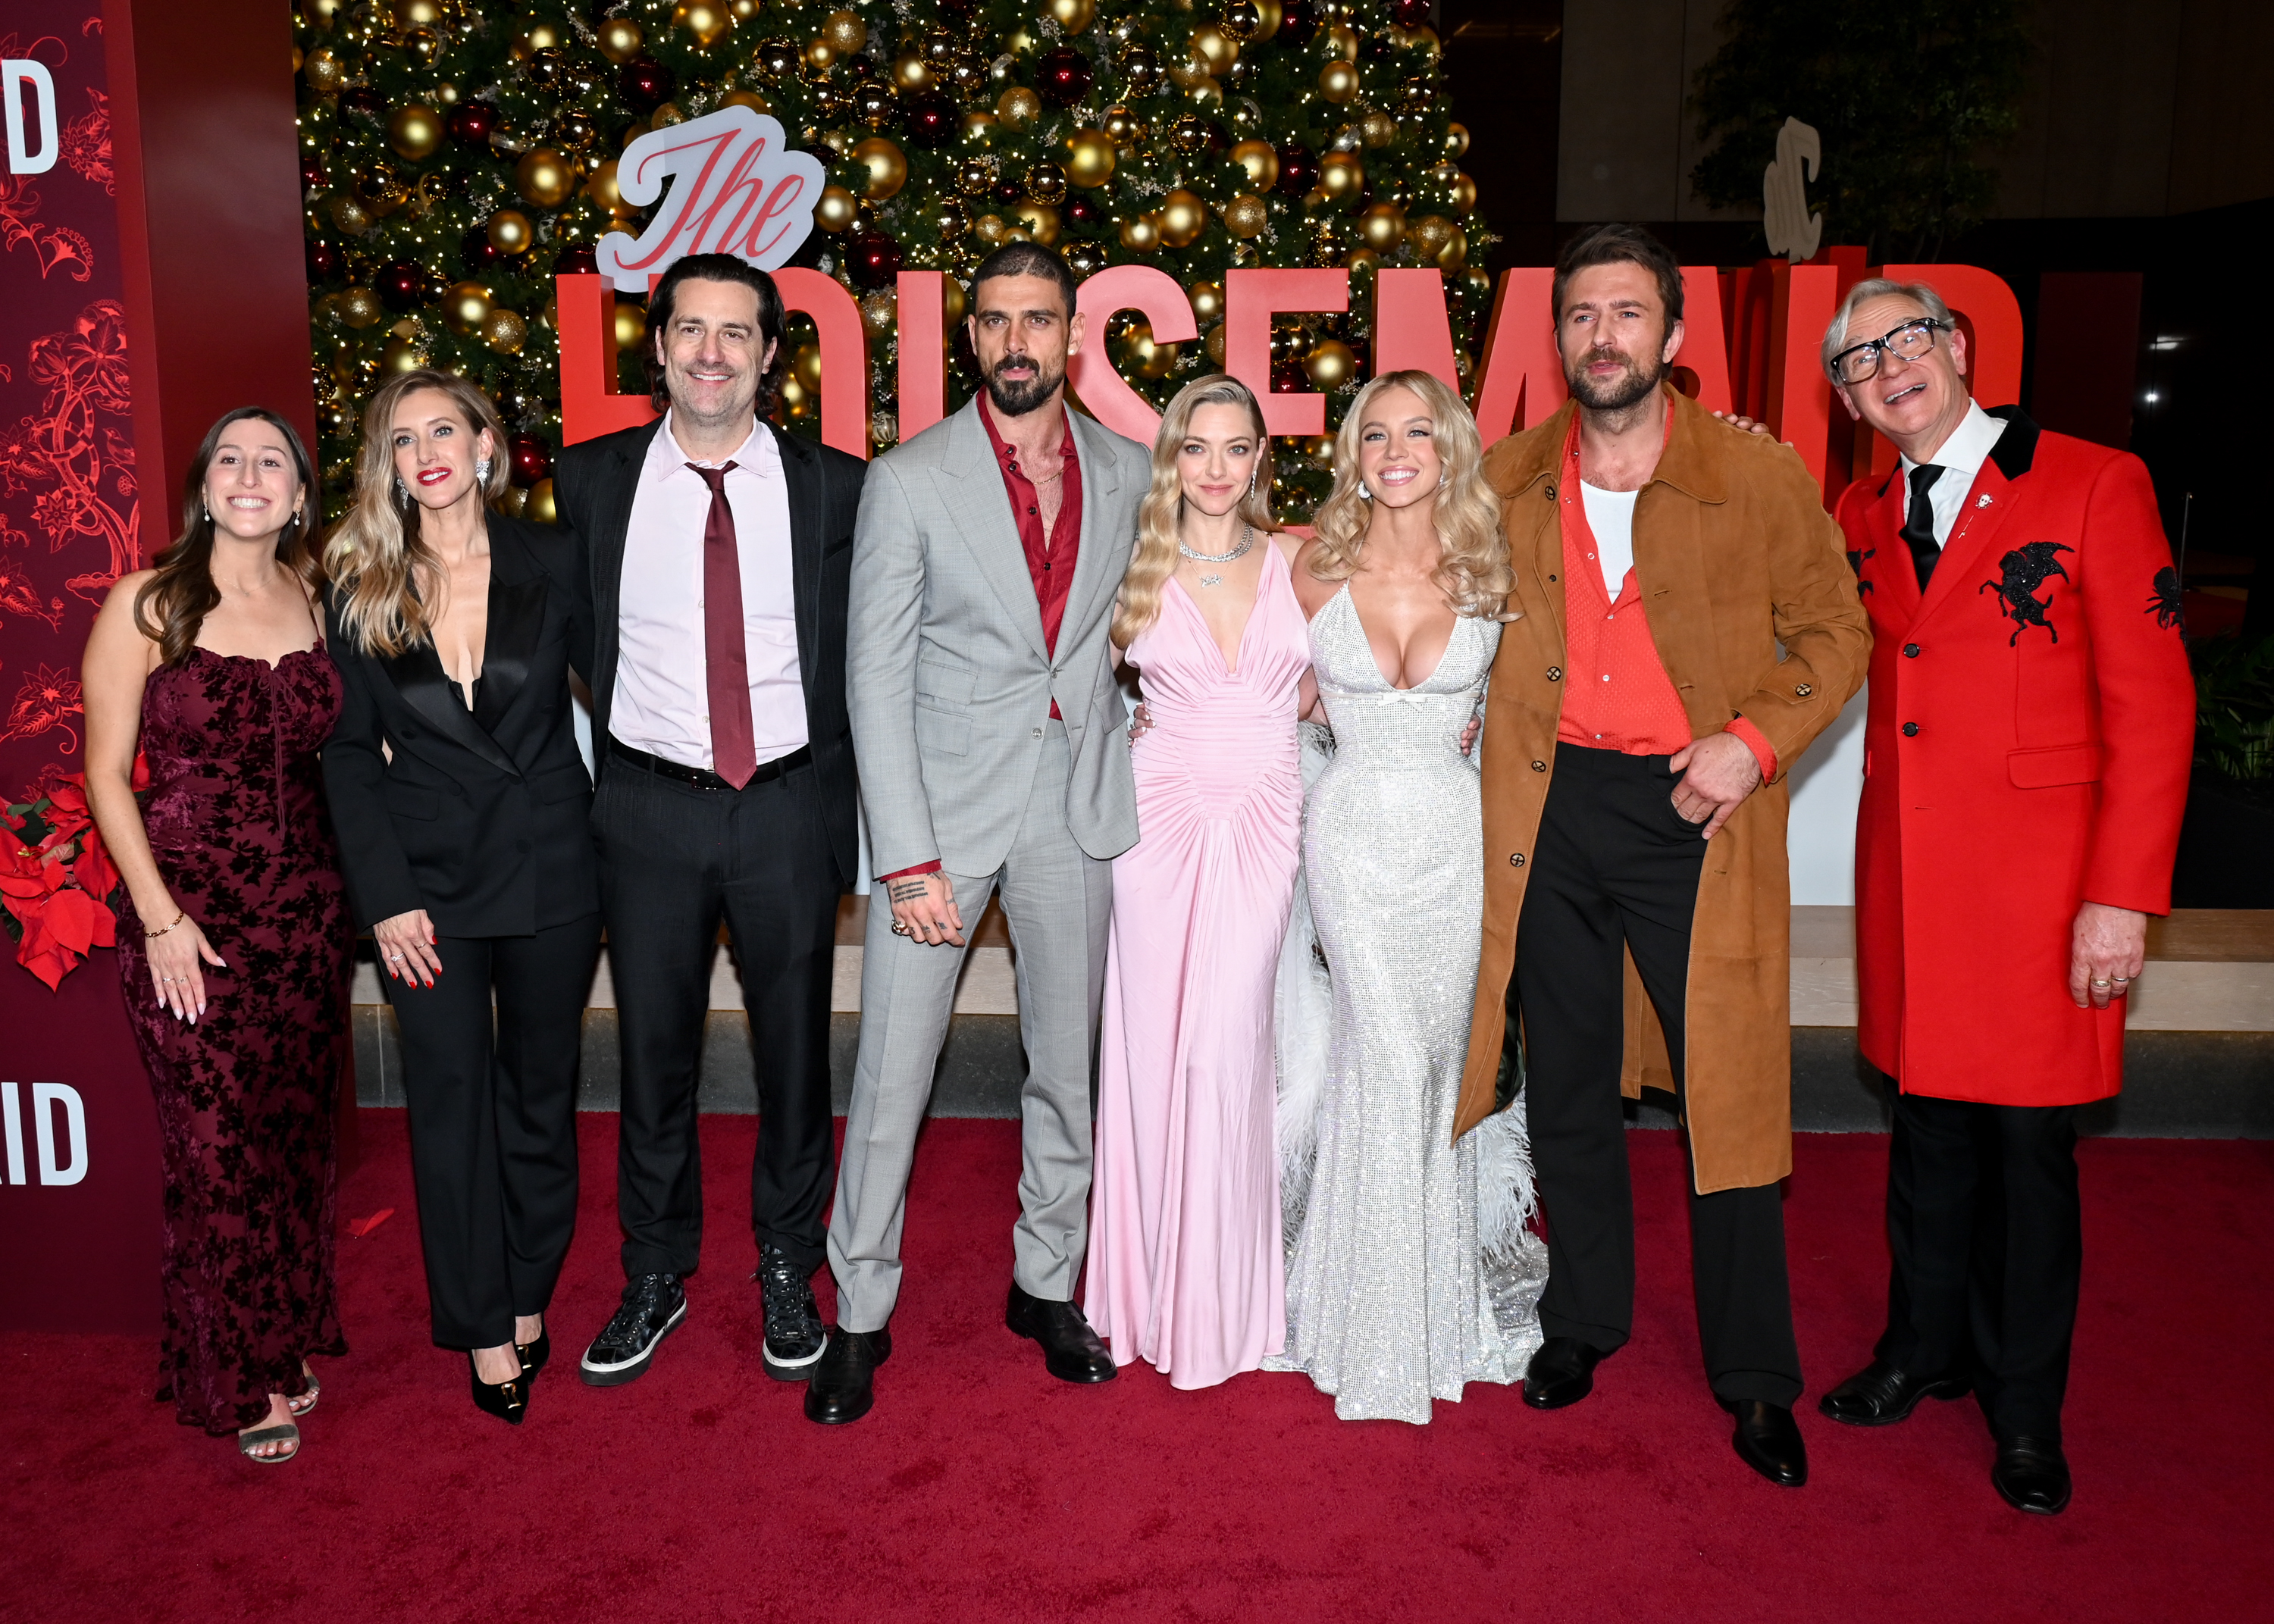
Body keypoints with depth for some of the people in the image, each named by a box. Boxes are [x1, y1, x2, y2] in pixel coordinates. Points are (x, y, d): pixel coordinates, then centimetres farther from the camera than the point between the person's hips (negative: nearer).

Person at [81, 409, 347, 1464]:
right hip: (190, 913, -3)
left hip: (308, 908, 4)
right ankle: (240, 1379, 21)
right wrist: (161, 918, -10)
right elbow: (108, 773, -4)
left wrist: (363, 892, 2)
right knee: (217, 1147, 3)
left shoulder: (316, 601, 6)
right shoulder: (147, 606, -4)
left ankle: (289, 1338, 30)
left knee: (297, 1133, 11)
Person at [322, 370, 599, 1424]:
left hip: (550, 869, 0)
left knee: (542, 1089, 12)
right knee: (450, 1099, 6)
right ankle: (482, 1327, 22)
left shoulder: (548, 564, -1)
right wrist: (384, 897, -7)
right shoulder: (361, 587, 0)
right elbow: (348, 752, 0)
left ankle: (529, 1296, 31)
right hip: (427, 881, 0)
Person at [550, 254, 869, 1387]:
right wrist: (602, 779, 6)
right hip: (648, 811, 1)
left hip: (789, 806, 0)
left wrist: (837, 800, 0)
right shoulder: (592, 480, 2)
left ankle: (788, 1274, 31)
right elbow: (575, 647, 9)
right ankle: (654, 1279, 31)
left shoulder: (833, 486, -1)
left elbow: (862, 663, 3)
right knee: (653, 1050, 12)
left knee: (796, 1048, 11)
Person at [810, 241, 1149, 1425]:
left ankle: (1047, 1283, 32)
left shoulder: (1129, 472, 5)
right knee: (890, 1074, 2)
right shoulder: (909, 480, -5)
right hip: (943, 807, -3)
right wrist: (907, 859, -14)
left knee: (1066, 1064, 13)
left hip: (1076, 813, 3)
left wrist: (1137, 725, 6)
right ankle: (861, 1313, 20)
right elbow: (876, 676, -8)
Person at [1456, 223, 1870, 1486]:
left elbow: (1833, 630, 4)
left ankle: (1755, 1381, 19)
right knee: (1567, 1085, 13)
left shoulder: (1761, 480, -2)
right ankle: (1583, 1320, 33)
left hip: (1695, 816, -2)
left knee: (1726, 1095, 2)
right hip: (1550, 813, 3)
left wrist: (1755, 741, -10)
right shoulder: (1504, 482, 6)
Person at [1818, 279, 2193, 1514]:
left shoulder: (2095, 485, -5)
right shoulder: (1860, 516, 10)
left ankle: (2024, 1407, 24)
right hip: (1905, 876, 4)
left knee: (2027, 1144, 5)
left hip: (2041, 877, -4)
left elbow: (2152, 706, -7)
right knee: (1927, 1128, 14)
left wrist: (2123, 896, -12)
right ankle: (1926, 1349, 34)